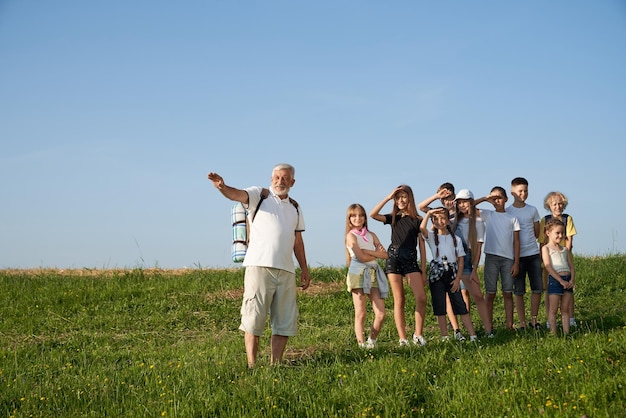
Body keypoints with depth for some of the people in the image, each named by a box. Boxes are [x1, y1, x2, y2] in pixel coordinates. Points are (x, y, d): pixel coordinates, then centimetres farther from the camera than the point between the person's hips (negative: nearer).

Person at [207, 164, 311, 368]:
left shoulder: (295, 208, 19)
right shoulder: (259, 195, 4)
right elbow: (237, 194, -16)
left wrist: (304, 269, 19)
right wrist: (222, 187, -37)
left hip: (286, 270, 5)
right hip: (259, 266, -5)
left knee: (285, 321, 6)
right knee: (254, 318, -6)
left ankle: (275, 364, 14)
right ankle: (251, 365, -1)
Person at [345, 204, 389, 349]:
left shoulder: (371, 235, 16)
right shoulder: (351, 235, -1)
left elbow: (385, 254, 4)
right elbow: (361, 257, -13)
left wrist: (368, 251, -9)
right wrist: (377, 253, 1)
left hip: (374, 274, 5)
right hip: (358, 274, -5)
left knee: (380, 314, -1)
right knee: (361, 314, -3)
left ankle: (372, 342, 13)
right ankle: (361, 344, 0)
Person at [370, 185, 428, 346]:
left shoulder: (417, 220, 5)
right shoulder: (393, 218, 9)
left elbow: (422, 246, 5)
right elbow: (373, 214, -8)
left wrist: (423, 271, 1)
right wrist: (388, 198, -8)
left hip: (411, 261, -1)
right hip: (393, 259, 1)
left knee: (421, 298, -13)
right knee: (399, 300, 0)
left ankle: (418, 334, 2)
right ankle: (402, 339, 2)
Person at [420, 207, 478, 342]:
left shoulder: (456, 239, 7)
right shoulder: (431, 236, 2)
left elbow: (460, 260, 5)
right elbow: (422, 228, -21)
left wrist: (457, 279, -3)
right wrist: (429, 213, -14)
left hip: (452, 274, 1)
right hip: (437, 274, -1)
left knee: (461, 306, -1)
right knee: (440, 308, 1)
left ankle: (473, 335, 0)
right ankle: (444, 336, 8)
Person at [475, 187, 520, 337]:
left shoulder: (512, 218, 9)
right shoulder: (487, 215, 9)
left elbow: (516, 242, 7)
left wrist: (516, 262, 1)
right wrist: (485, 199, -3)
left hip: (508, 258, 1)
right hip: (491, 257, -1)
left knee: (508, 293, 3)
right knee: (490, 293, -1)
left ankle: (510, 325, 8)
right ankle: (489, 328, 0)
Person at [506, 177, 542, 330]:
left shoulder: (532, 210, 8)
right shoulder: (506, 212, 0)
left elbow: (537, 233, 15)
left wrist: (525, 240, 5)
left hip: (533, 254, 3)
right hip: (517, 256, -3)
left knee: (538, 289, 2)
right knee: (519, 291, 1)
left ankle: (534, 319, 16)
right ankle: (522, 322, 7)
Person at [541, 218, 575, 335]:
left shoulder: (565, 249, 16)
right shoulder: (546, 248, -1)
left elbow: (571, 265, 13)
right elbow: (548, 267, -10)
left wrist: (572, 280, -5)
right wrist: (561, 281, -15)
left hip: (567, 280, 5)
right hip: (554, 280, -5)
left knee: (565, 309, 8)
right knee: (553, 309, -2)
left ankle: (566, 333, 10)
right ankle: (553, 334, -1)